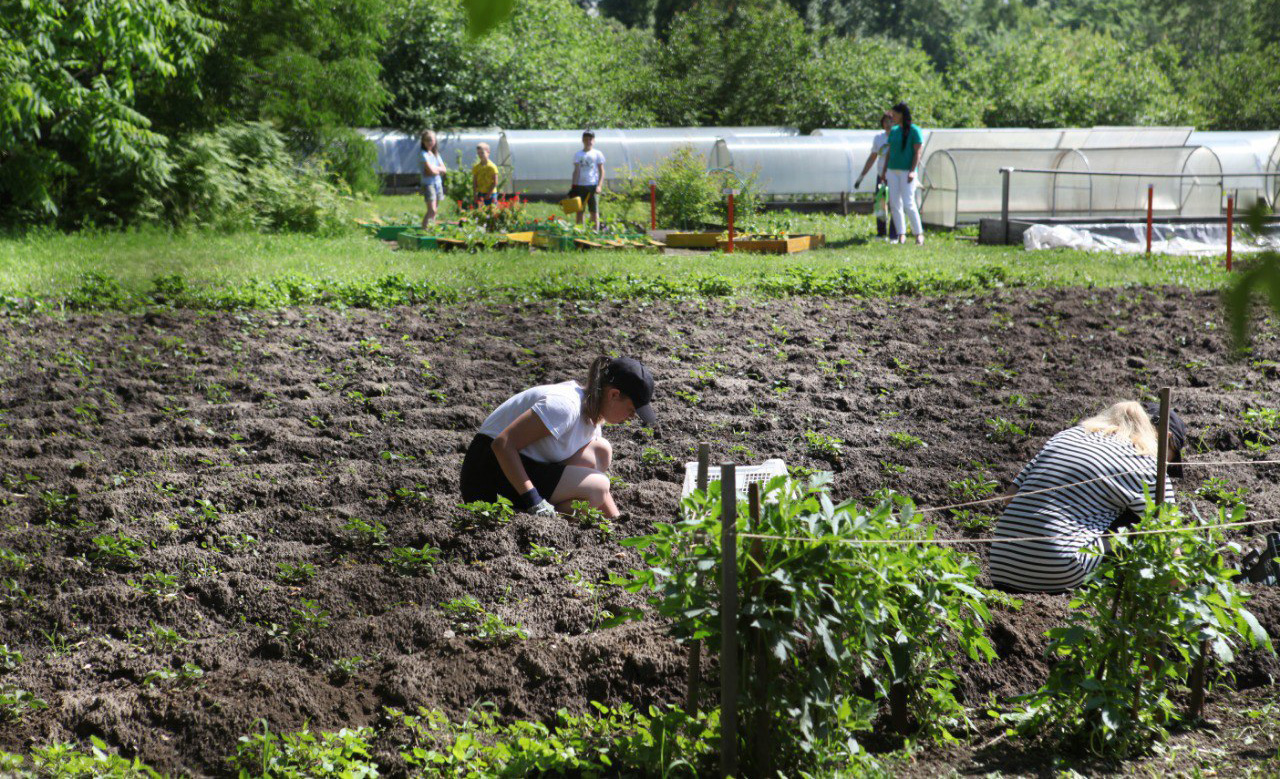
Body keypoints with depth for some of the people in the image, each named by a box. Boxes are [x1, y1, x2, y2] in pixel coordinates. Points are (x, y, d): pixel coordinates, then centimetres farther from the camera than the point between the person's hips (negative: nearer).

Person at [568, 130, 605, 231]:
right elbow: (576, 171, 8)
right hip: (580, 185, 2)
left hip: (592, 186, -2)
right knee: (580, 211, 3)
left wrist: (599, 186, -10)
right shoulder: (578, 154, 11)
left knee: (594, 212, -2)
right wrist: (573, 187, -1)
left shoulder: (598, 154, 5)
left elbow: (601, 171, 2)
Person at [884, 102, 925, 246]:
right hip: (893, 170, 7)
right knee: (895, 203, 3)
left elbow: (918, 152, -11)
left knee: (908, 204, -13)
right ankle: (901, 235, 8)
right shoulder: (894, 131, 14)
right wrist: (884, 171, 14)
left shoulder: (914, 131, -6)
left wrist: (912, 171, -19)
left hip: (906, 171, -7)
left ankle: (919, 233, -2)